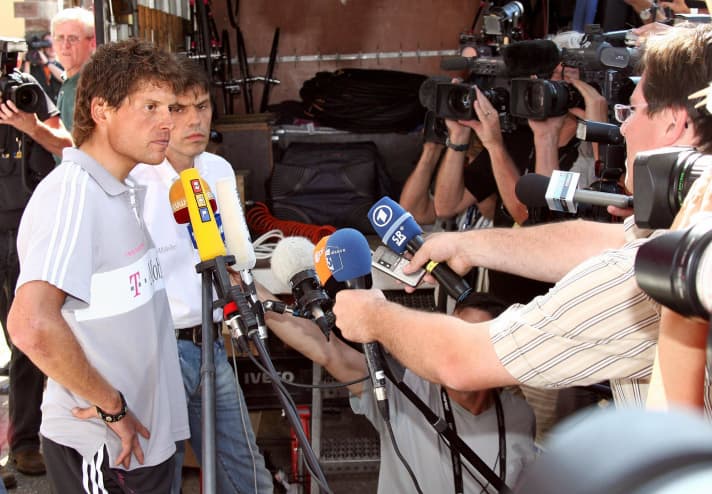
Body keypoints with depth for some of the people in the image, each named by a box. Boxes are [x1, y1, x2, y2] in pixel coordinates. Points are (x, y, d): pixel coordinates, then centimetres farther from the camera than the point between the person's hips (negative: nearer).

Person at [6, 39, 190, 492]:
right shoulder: (72, 192, -20)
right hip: (104, 451, -8)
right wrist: (111, 406, -22)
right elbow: (31, 325, -32)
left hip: (142, 436, 9)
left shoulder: (122, 193, 10)